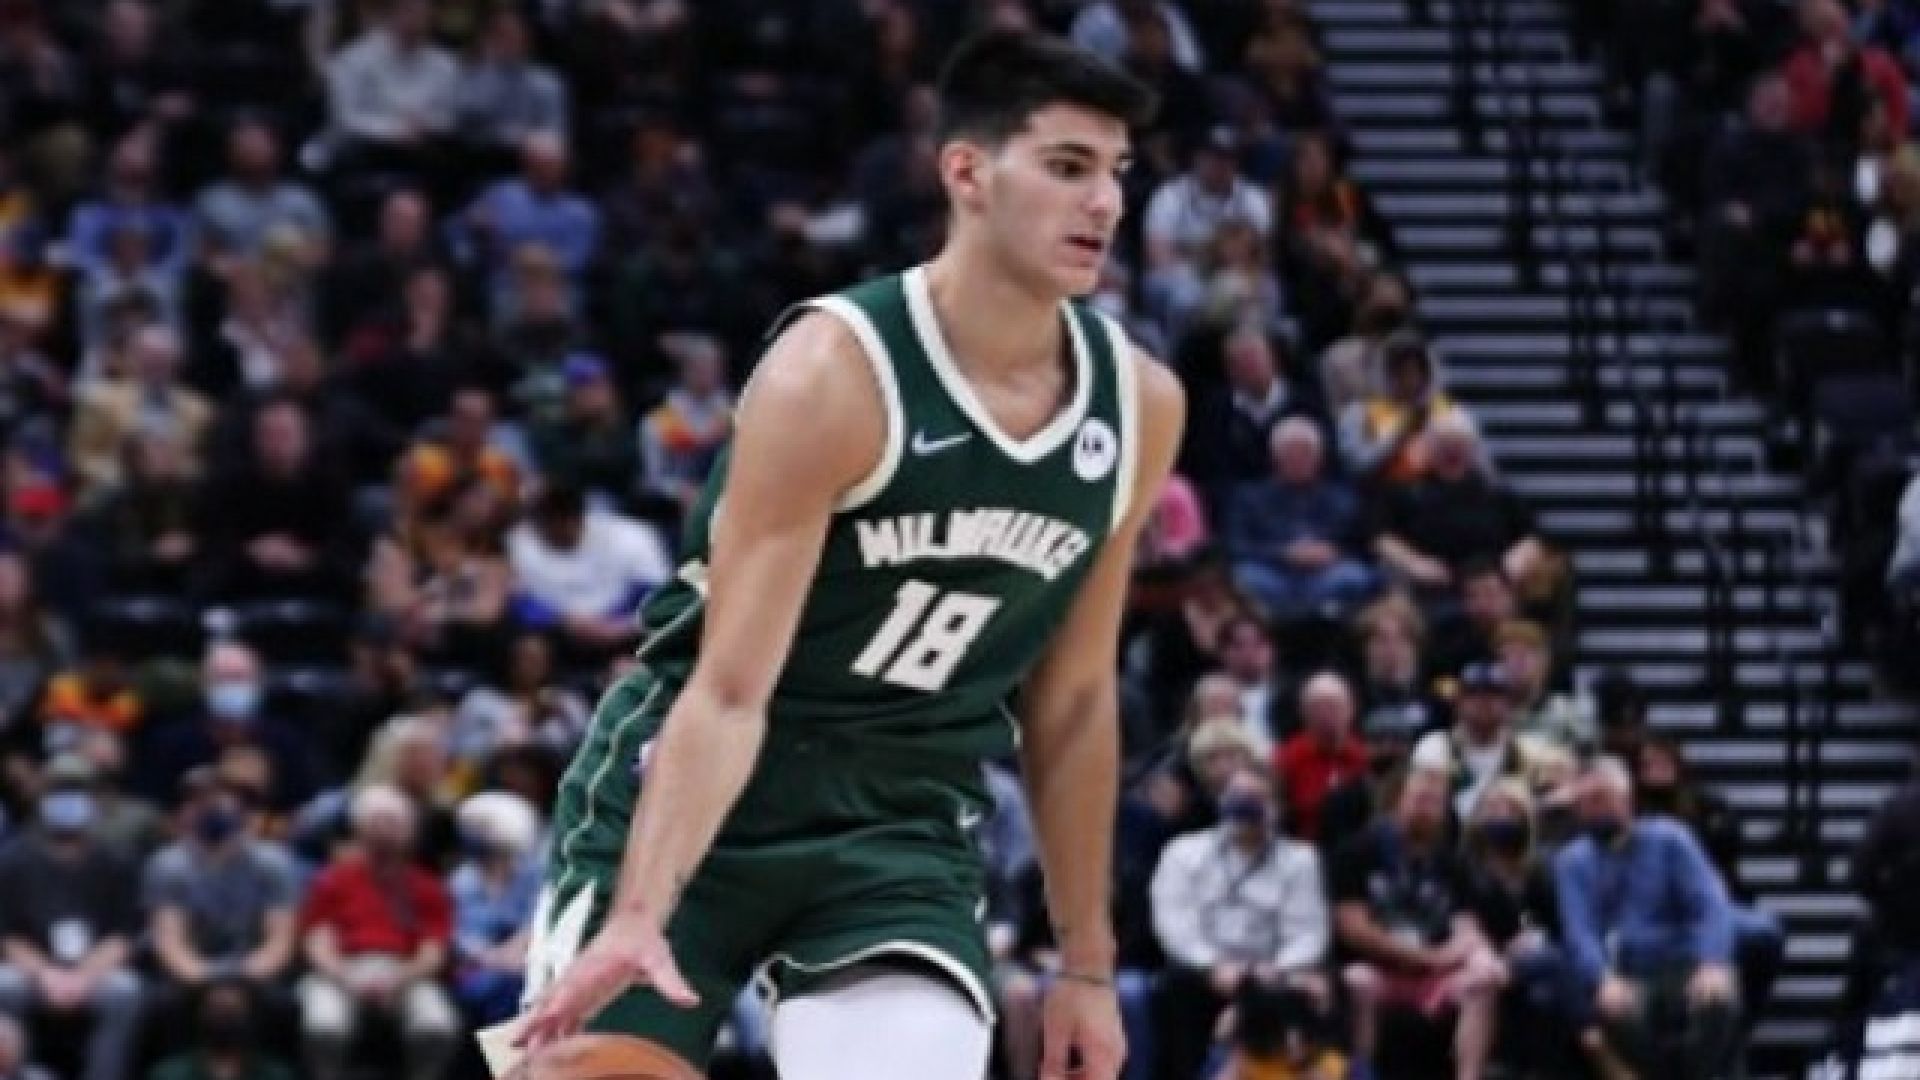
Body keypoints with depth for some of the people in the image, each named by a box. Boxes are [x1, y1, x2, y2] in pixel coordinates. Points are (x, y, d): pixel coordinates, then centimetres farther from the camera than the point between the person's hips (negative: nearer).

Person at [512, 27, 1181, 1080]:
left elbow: (1072, 702, 9)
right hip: (682, 802, -4)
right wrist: (637, 918, -36)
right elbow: (729, 691, -24)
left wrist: (1086, 962, 11)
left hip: (902, 830, 4)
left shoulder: (1138, 408, -3)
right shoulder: (834, 374, -21)